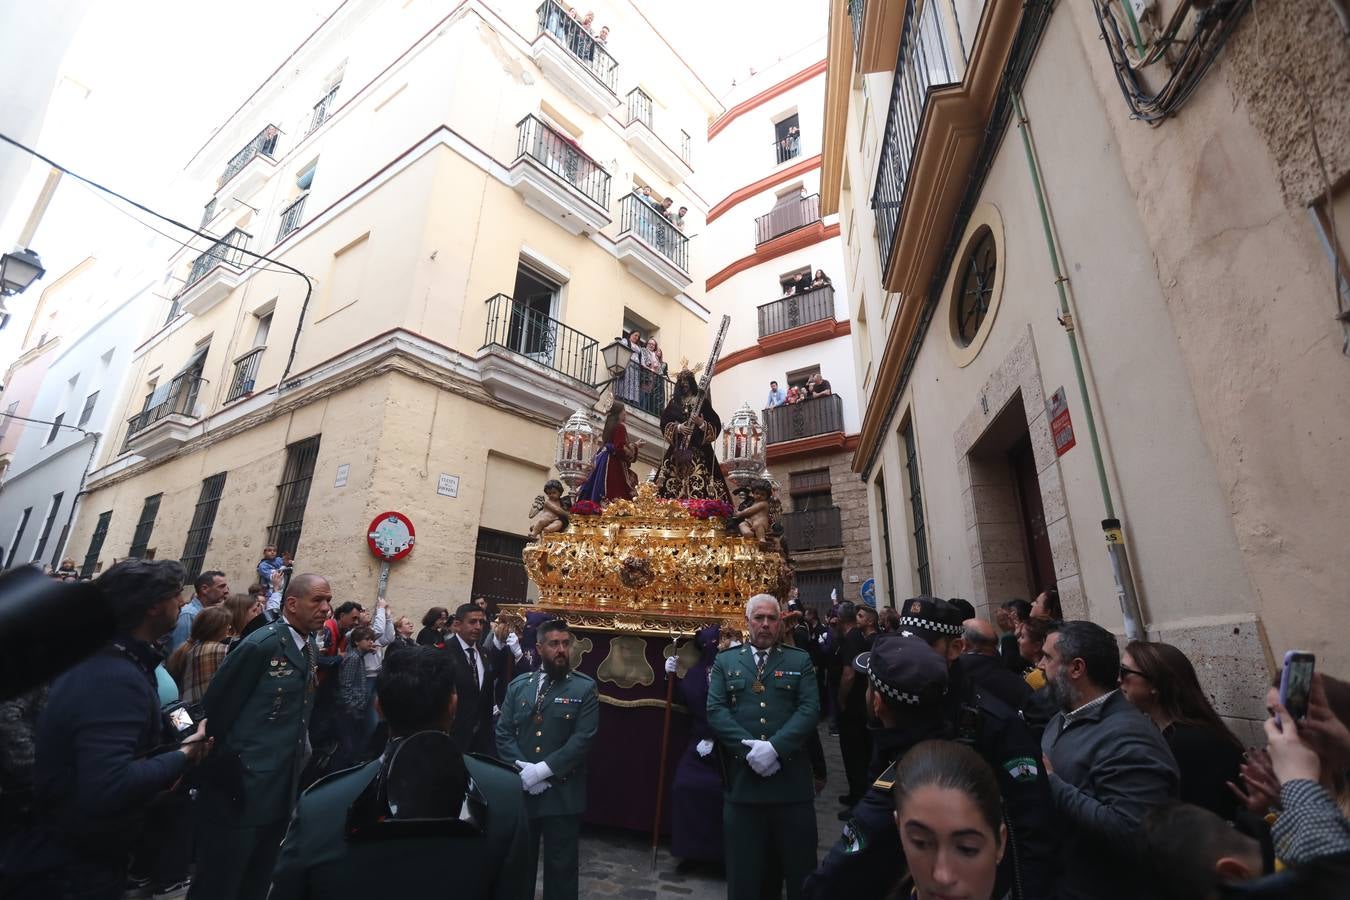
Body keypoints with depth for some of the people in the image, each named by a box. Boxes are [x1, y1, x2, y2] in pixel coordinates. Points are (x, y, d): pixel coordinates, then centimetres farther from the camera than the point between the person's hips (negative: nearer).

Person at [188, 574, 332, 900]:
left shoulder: (312, 649, 5)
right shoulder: (261, 644, -19)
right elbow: (215, 709, -14)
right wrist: (222, 770, -9)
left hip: (281, 792, 7)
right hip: (238, 793, -7)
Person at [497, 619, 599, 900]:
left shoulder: (585, 688, -6)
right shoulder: (518, 685, 4)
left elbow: (582, 739, -13)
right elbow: (503, 733, 0)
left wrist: (543, 770, -18)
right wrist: (523, 771, -13)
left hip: (562, 795, -3)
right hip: (519, 790, 3)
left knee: (561, 865, 11)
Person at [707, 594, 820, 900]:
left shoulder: (800, 661, 6)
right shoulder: (724, 661, 7)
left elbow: (810, 708, -6)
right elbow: (715, 710, -2)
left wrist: (775, 747, -18)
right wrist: (750, 748, -15)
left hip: (792, 781, 0)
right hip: (741, 780, 1)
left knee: (800, 869, 13)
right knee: (743, 872, 12)